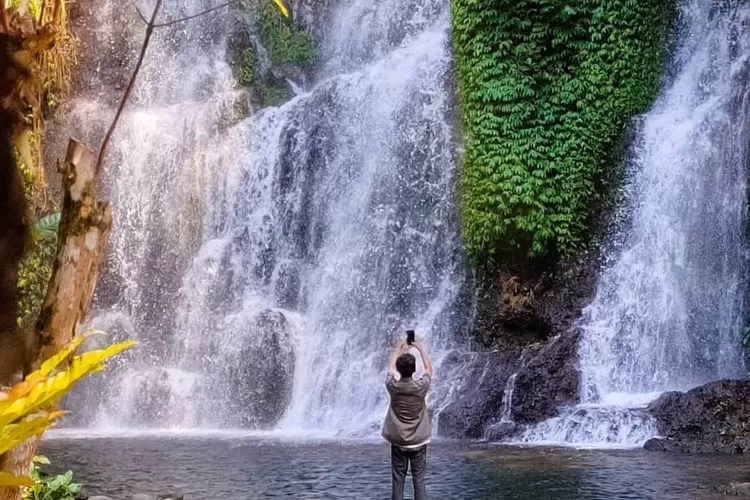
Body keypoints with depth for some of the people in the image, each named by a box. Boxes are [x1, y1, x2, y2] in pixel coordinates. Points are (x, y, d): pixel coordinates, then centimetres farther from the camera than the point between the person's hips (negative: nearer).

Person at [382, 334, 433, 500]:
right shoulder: (421, 386, -12)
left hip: (398, 442, 1)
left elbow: (391, 367, 12)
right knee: (419, 480, 3)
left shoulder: (393, 386, -10)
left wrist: (399, 347, 24)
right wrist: (421, 348, 20)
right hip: (418, 442, -1)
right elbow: (429, 368, 9)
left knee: (398, 480, 4)